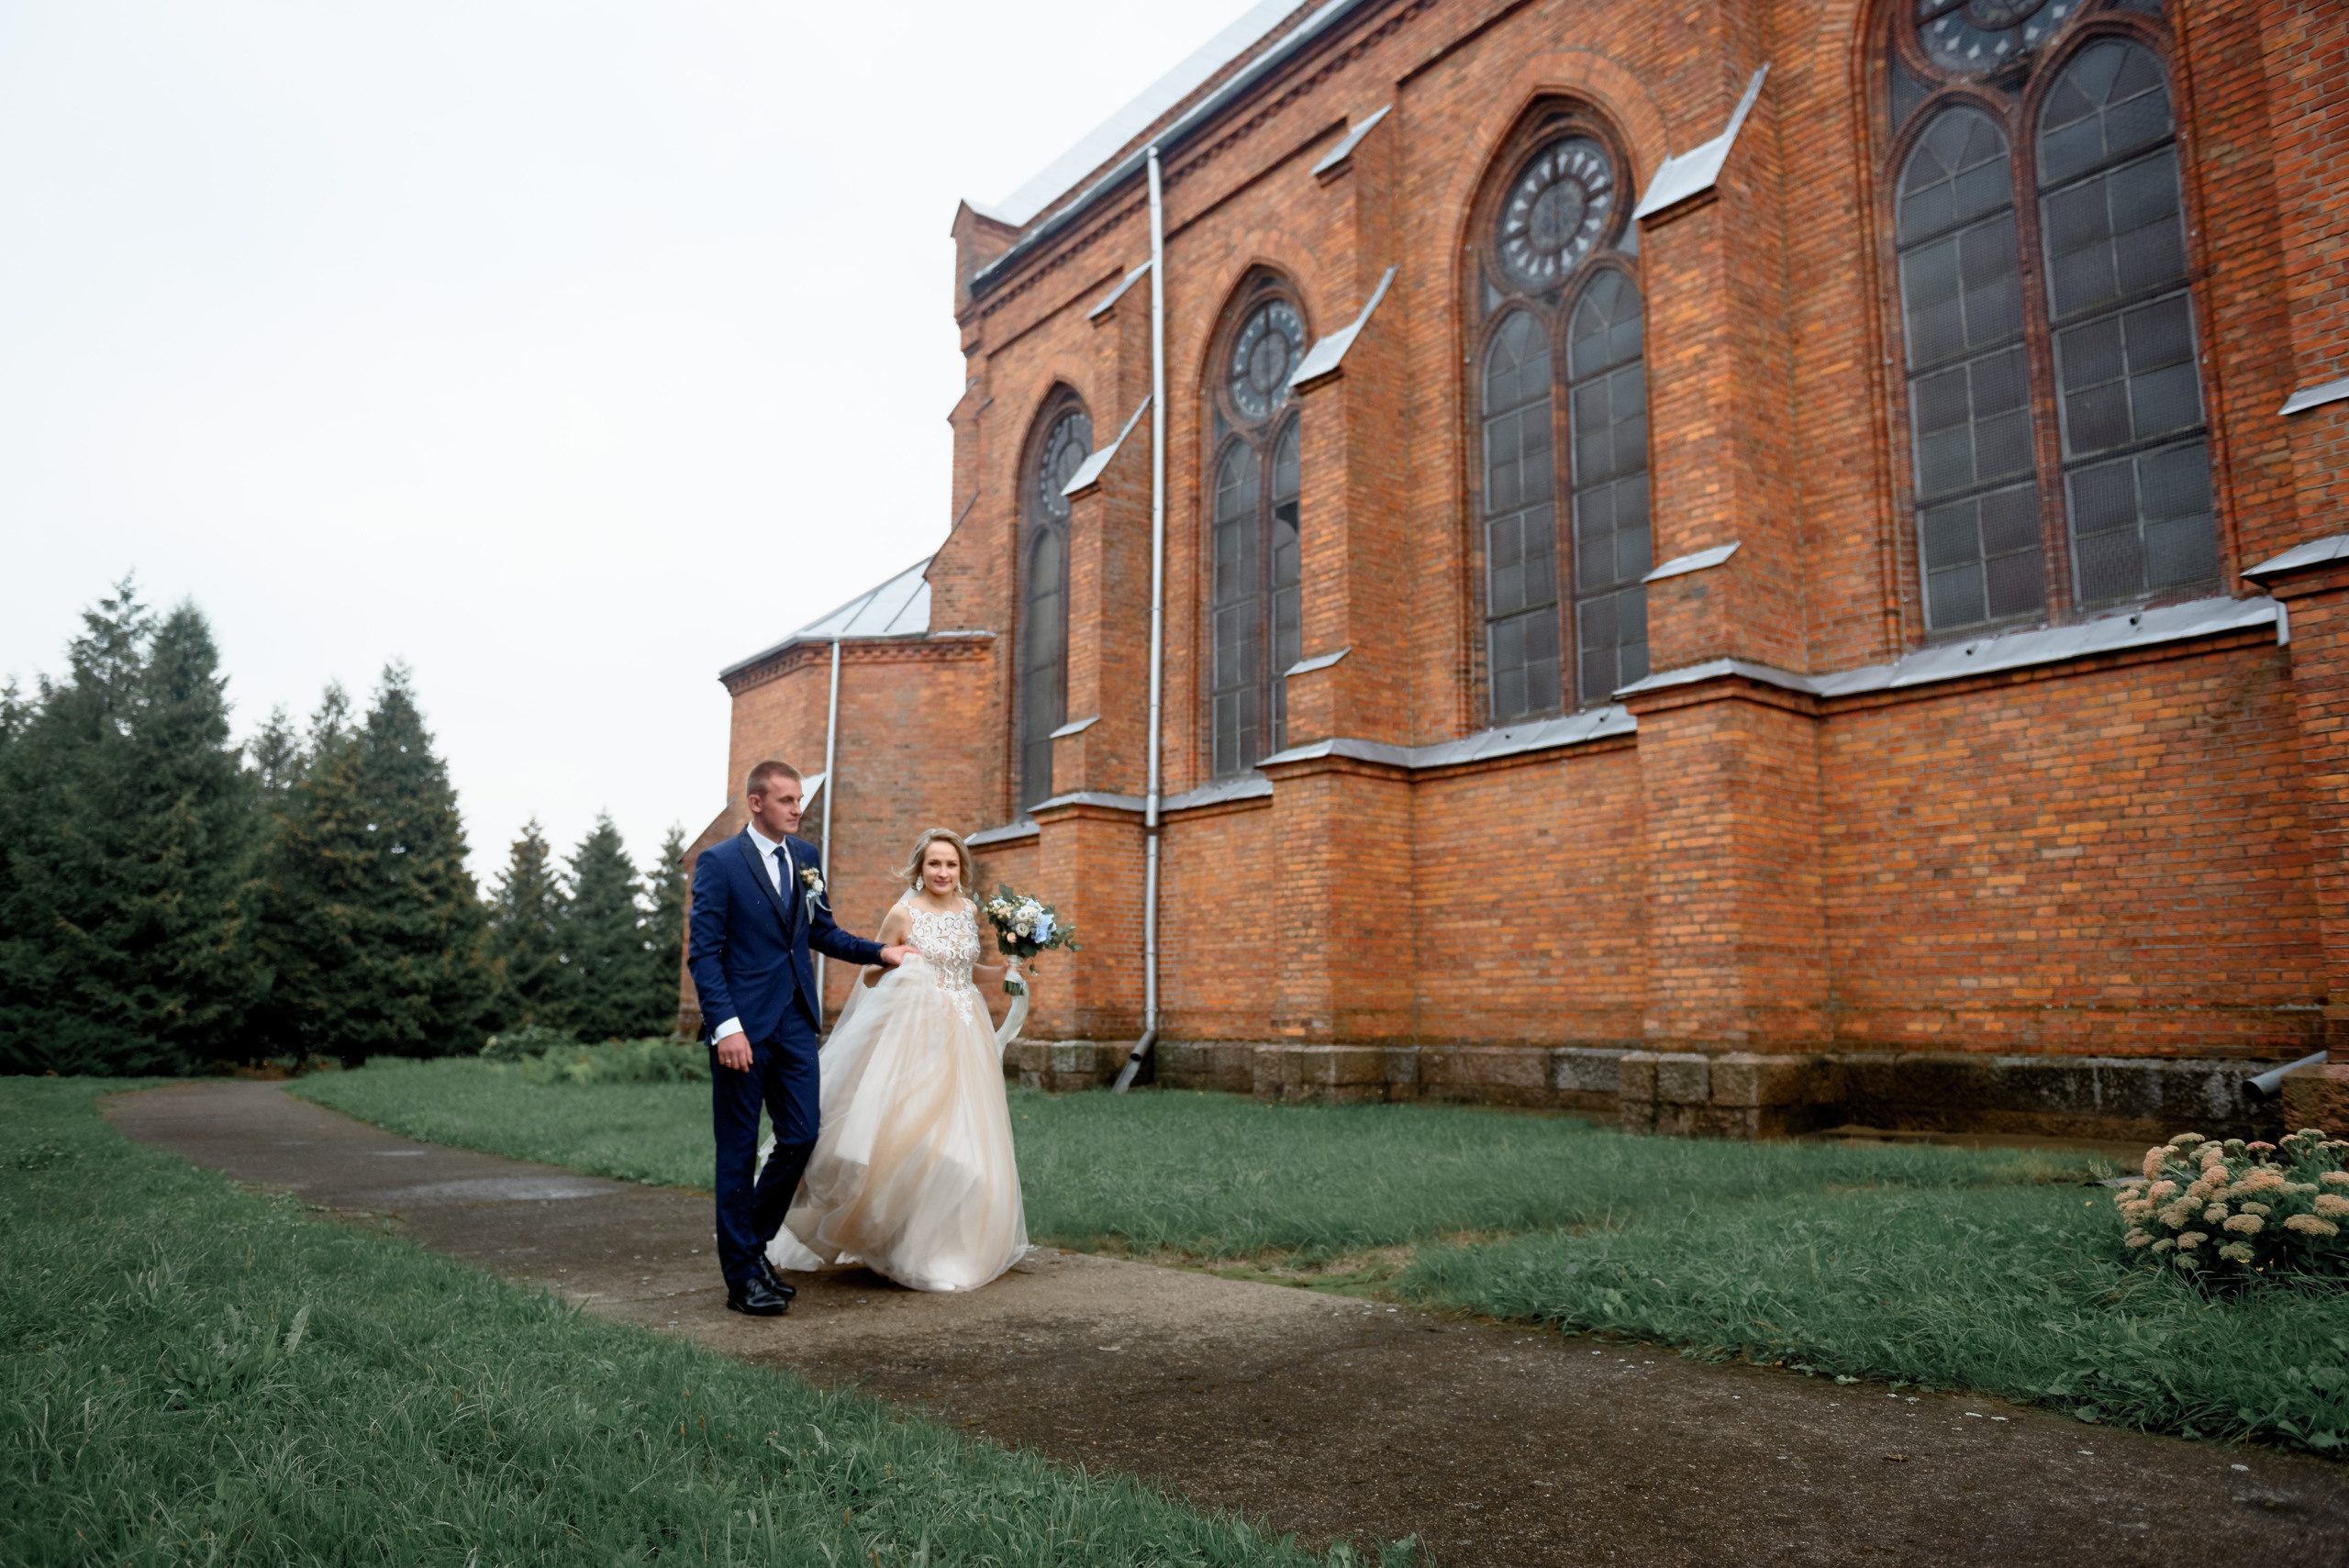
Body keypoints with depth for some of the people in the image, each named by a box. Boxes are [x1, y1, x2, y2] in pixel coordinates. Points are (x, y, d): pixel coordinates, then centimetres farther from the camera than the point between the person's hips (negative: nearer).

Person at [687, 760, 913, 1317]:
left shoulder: (806, 856, 11)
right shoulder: (718, 862, -8)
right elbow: (703, 952, -11)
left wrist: (878, 951, 9)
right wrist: (726, 1025, -20)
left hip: (796, 1021, 6)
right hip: (743, 1026, -6)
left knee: (800, 1137, 6)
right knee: (739, 1150, 4)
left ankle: (751, 1240, 28)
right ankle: (742, 1274, 15)